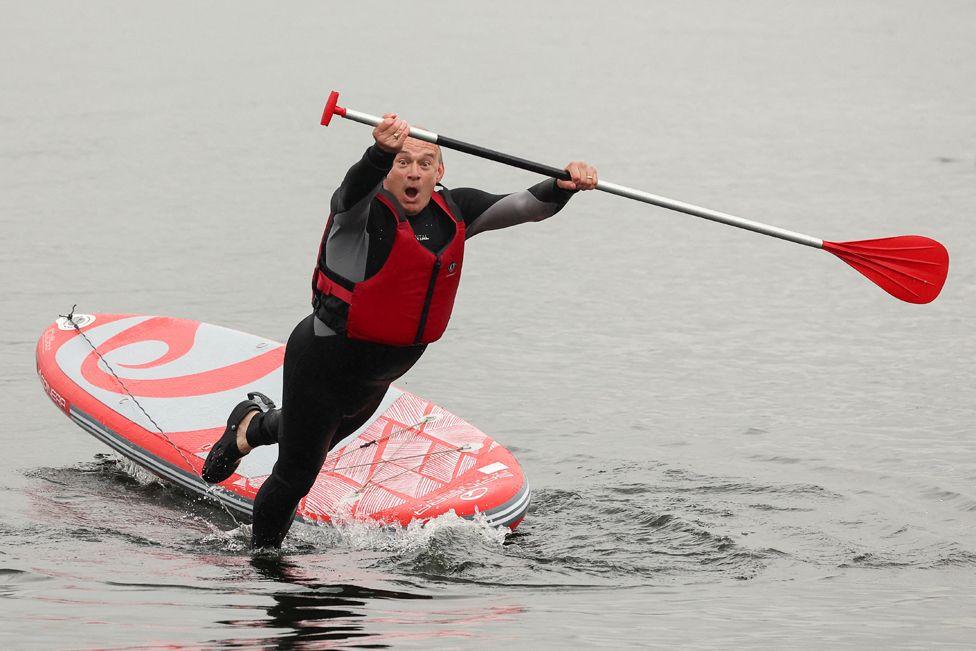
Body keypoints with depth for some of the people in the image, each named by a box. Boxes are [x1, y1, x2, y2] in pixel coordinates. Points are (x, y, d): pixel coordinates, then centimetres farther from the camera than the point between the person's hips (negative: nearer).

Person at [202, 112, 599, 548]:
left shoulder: (453, 213, -4)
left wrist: (564, 186, -29)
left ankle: (253, 426, 63)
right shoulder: (364, 209, -23)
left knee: (321, 439, 33)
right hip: (324, 361, -7)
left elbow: (530, 207, -7)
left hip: (377, 376, 7)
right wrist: (382, 152, -69)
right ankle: (262, 555, 31)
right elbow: (357, 187, -47)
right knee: (297, 476, 6)